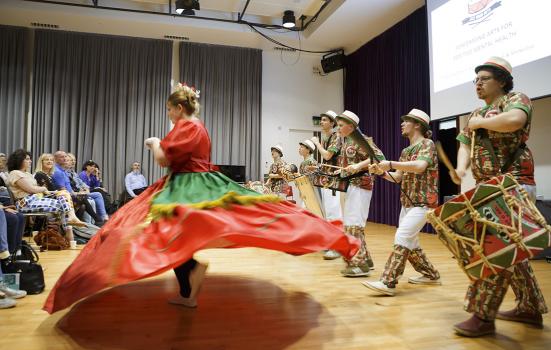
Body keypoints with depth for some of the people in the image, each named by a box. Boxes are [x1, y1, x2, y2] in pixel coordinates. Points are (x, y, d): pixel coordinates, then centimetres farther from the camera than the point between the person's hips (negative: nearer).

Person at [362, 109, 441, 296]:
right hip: (407, 202, 9)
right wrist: (381, 172, -5)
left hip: (423, 202, -9)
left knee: (402, 237, -18)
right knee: (409, 241, 13)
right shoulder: (406, 151, 16)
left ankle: (388, 283, -19)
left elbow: (420, 166, -27)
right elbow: (398, 177, 13)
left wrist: (390, 163, -28)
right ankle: (430, 274, 31)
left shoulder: (427, 144, -8)